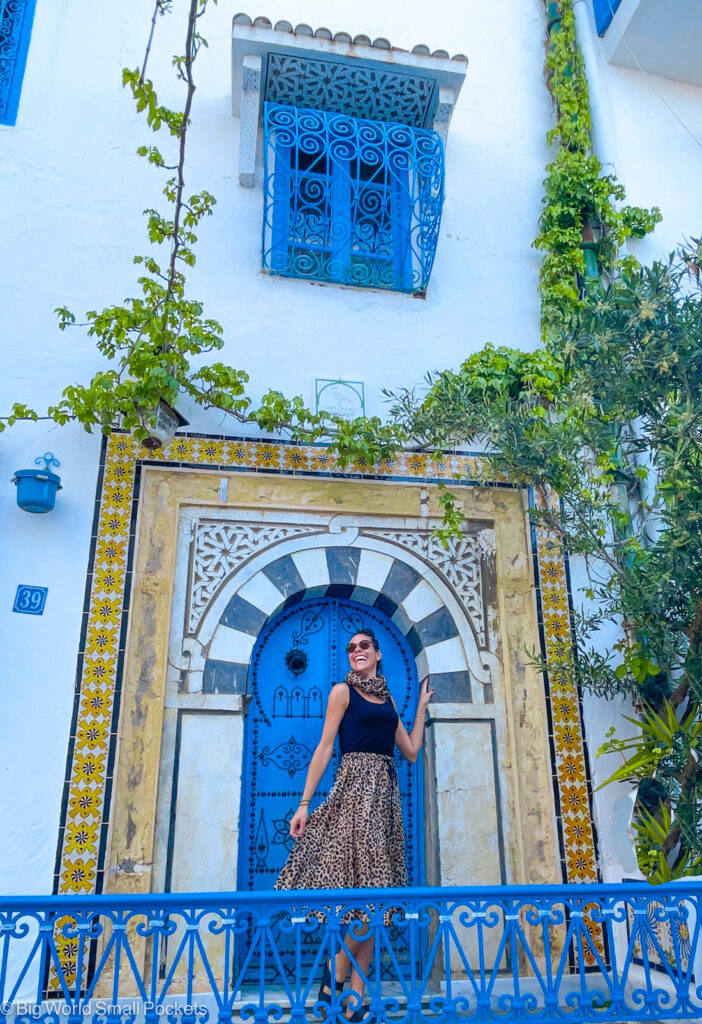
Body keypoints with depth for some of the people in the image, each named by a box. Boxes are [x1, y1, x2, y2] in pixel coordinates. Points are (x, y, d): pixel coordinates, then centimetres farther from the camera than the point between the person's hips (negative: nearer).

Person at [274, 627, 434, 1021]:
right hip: (355, 787, -6)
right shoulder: (343, 691, 2)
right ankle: (335, 976, 5)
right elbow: (325, 747, -4)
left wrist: (422, 707, 19)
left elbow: (411, 751, 15)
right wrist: (305, 803, -8)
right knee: (367, 891, -12)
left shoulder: (388, 699, 17)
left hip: (386, 793, 6)